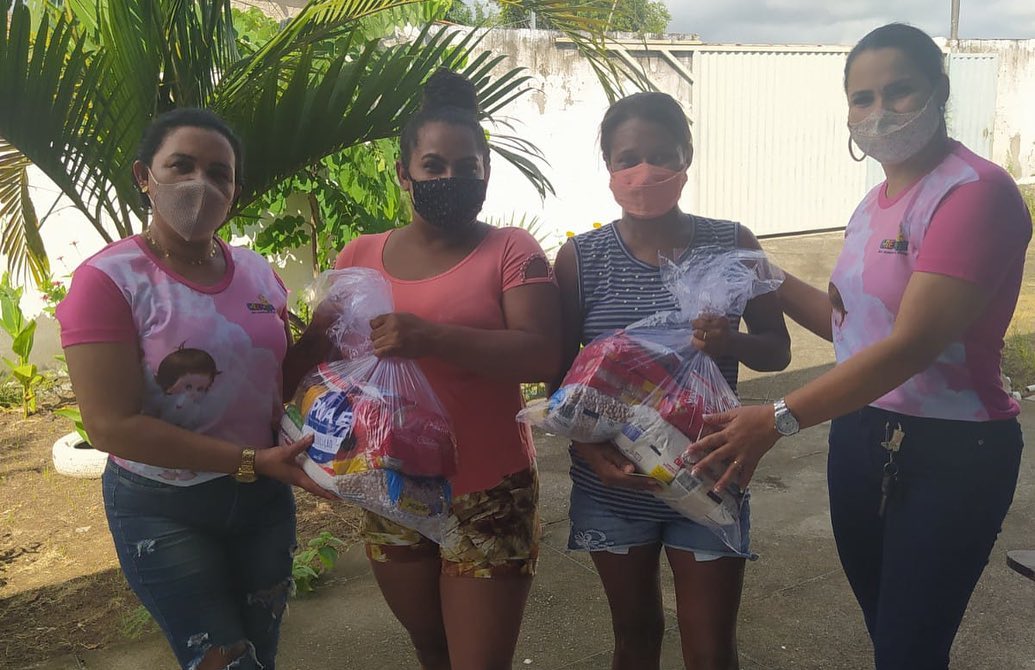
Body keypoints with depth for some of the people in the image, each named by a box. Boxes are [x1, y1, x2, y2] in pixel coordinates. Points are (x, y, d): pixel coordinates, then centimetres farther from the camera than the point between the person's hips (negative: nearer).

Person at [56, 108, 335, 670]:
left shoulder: (256, 271, 0)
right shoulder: (109, 279, -16)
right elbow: (111, 426, -21)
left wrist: (321, 338, -10)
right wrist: (254, 461, -24)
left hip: (264, 497, 5)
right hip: (163, 507, -5)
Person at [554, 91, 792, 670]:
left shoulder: (733, 245, -6)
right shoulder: (581, 259, -7)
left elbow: (778, 350, 1)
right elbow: (561, 374, -3)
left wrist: (732, 342, -21)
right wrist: (589, 448, -19)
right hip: (614, 482, 1)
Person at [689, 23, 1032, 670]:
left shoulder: (977, 191, -17)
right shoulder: (877, 202, 8)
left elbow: (911, 344, -25)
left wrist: (779, 419, -28)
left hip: (951, 454, -7)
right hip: (861, 435, 7)